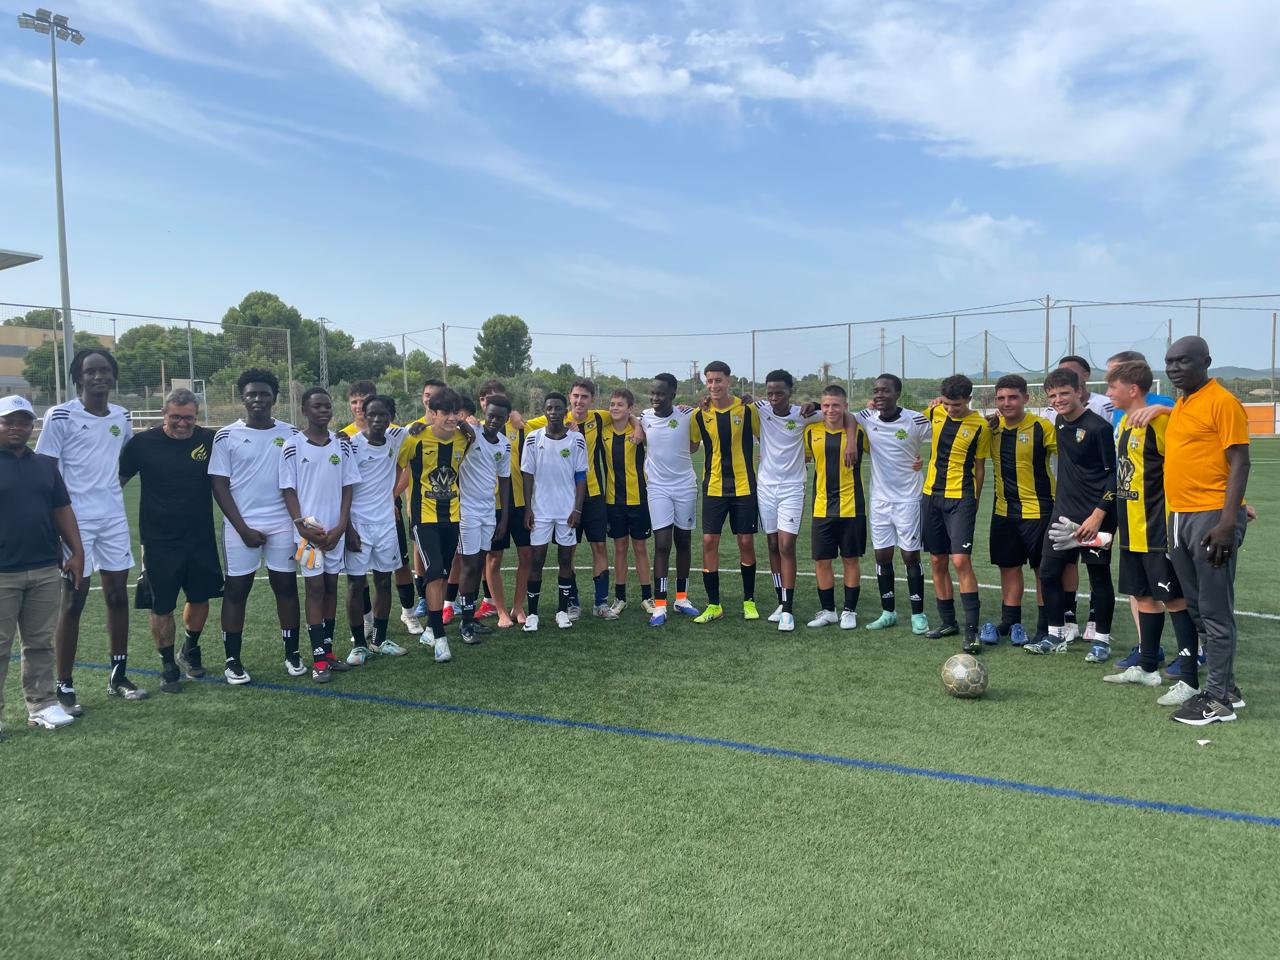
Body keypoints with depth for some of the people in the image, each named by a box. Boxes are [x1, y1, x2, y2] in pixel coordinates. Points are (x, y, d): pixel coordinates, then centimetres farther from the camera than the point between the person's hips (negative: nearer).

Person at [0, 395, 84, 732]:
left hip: (46, 570, 4)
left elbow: (62, 511, 15)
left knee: (41, 643, 11)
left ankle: (42, 704, 18)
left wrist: (77, 552, 9)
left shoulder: (46, 464, 12)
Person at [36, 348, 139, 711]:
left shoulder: (121, 417, 8)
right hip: (75, 520, -5)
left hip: (114, 518, 5)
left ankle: (118, 677, 19)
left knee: (118, 595, 8)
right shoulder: (60, 416, -7)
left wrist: (108, 487, 12)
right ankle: (64, 686, 10)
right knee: (74, 599, -1)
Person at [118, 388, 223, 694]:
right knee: (162, 606, 4)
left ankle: (190, 650, 37)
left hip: (201, 538, 2)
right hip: (159, 541, -2)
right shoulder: (143, 443, -6)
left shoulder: (209, 440, -1)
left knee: (200, 597, 12)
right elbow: (116, 480, 4)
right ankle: (168, 665, 21)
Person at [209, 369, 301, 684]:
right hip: (241, 526, -1)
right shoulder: (227, 436, 0)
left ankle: (292, 654, 16)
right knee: (236, 589, 4)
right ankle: (232, 660, 13)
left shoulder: (291, 434, 5)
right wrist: (243, 528, -8)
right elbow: (219, 485, -1)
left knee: (286, 586, 6)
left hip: (282, 524, 2)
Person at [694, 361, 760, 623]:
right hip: (713, 487, 1)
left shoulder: (747, 409, -4)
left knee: (746, 542, 4)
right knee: (709, 541, -3)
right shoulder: (700, 414, -1)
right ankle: (713, 605, 7)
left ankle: (749, 601, 20)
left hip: (744, 486, -1)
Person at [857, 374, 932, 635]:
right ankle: (888, 613, 20)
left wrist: (924, 459, -10)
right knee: (882, 555, 8)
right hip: (879, 499, 4)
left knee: (911, 556, 1)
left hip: (908, 498, -4)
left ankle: (918, 615, 12)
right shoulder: (866, 418, -3)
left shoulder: (915, 420, -12)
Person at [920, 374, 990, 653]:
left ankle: (972, 629, -8)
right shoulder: (935, 413, 3)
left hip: (960, 498, -5)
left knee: (961, 560, -14)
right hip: (931, 495, 5)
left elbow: (980, 467, 1)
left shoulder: (980, 426, -6)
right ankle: (948, 622, 21)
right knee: (937, 562, 9)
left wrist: (974, 503, 1)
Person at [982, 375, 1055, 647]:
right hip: (1003, 510, 5)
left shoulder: (1042, 427, -13)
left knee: (1043, 569, 3)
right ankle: (1010, 623, 24)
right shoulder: (992, 427, 2)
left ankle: (1045, 628, 13)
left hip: (1038, 509, -5)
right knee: (1008, 567, 13)